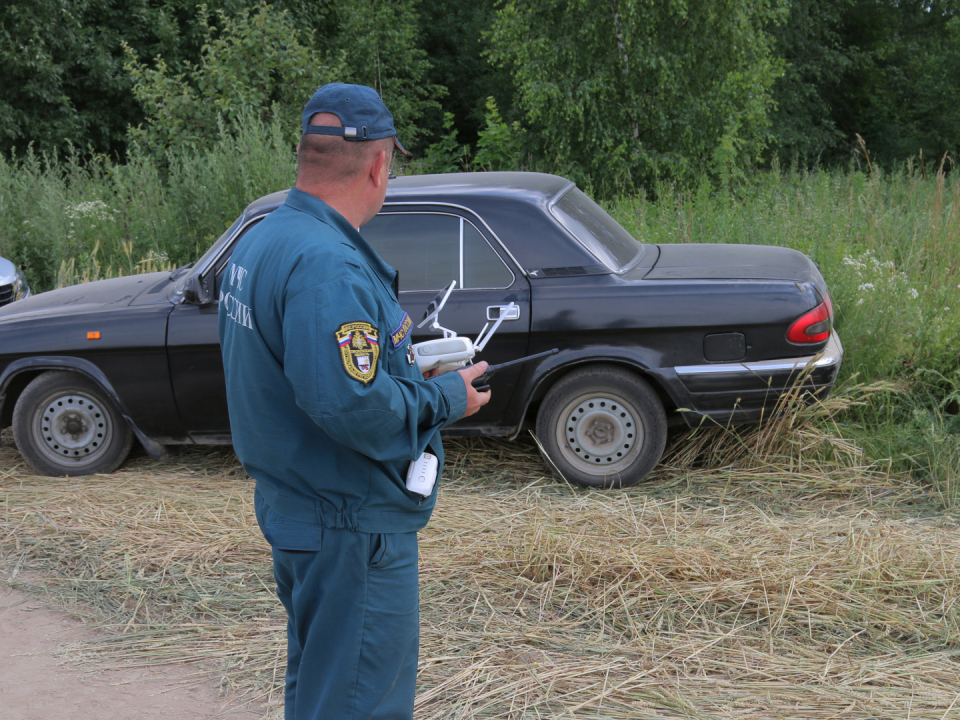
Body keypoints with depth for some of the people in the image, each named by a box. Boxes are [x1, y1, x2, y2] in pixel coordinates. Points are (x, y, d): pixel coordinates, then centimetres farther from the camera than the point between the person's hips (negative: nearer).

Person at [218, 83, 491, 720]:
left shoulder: (260, 241, 8)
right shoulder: (327, 266, -26)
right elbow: (353, 406, -32)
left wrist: (393, 353, 13)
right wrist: (446, 398, -16)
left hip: (292, 504, 10)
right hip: (352, 526, -10)